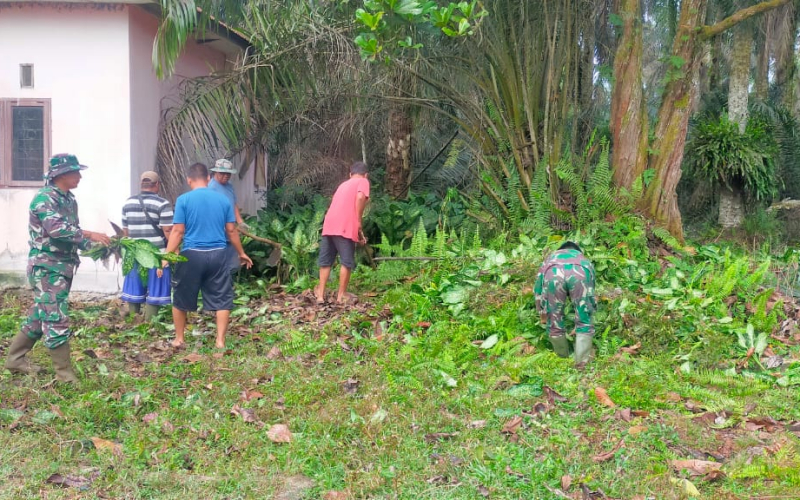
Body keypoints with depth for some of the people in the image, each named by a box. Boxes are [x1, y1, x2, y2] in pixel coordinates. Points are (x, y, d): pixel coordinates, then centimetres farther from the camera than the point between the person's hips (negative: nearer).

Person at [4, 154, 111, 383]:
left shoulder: (69, 199, 13)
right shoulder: (44, 198, -16)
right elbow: (56, 228, -29)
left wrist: (93, 245, 1)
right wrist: (90, 234, -28)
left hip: (63, 265, 9)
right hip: (47, 267, -9)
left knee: (39, 316, 16)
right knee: (57, 320, -6)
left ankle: (15, 359, 29)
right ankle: (65, 374, -1)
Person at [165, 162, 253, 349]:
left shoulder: (183, 200, -4)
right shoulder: (223, 199, 4)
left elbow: (178, 231, -8)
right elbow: (231, 230, 8)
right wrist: (241, 253, 20)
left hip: (192, 254, -2)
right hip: (218, 254, 2)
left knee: (181, 298, 15)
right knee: (222, 298, 10)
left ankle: (179, 339, 24)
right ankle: (220, 341, 7)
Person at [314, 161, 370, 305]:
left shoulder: (343, 184, 31)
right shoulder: (363, 181, 9)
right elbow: (360, 197, -13)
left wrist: (357, 230, 33)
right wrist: (359, 222, -7)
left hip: (329, 225, 7)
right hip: (344, 227, -7)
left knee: (325, 261, 12)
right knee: (347, 262, 3)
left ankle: (320, 294, 12)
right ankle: (342, 295, 7)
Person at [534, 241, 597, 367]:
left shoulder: (551, 258, 46)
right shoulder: (584, 261, 46)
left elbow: (537, 289, 42)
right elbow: (591, 289, 51)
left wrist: (542, 314, 51)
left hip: (553, 273, 0)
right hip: (579, 272, 0)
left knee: (554, 322, 17)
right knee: (584, 321, 14)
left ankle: (563, 359, 32)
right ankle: (582, 362, 13)